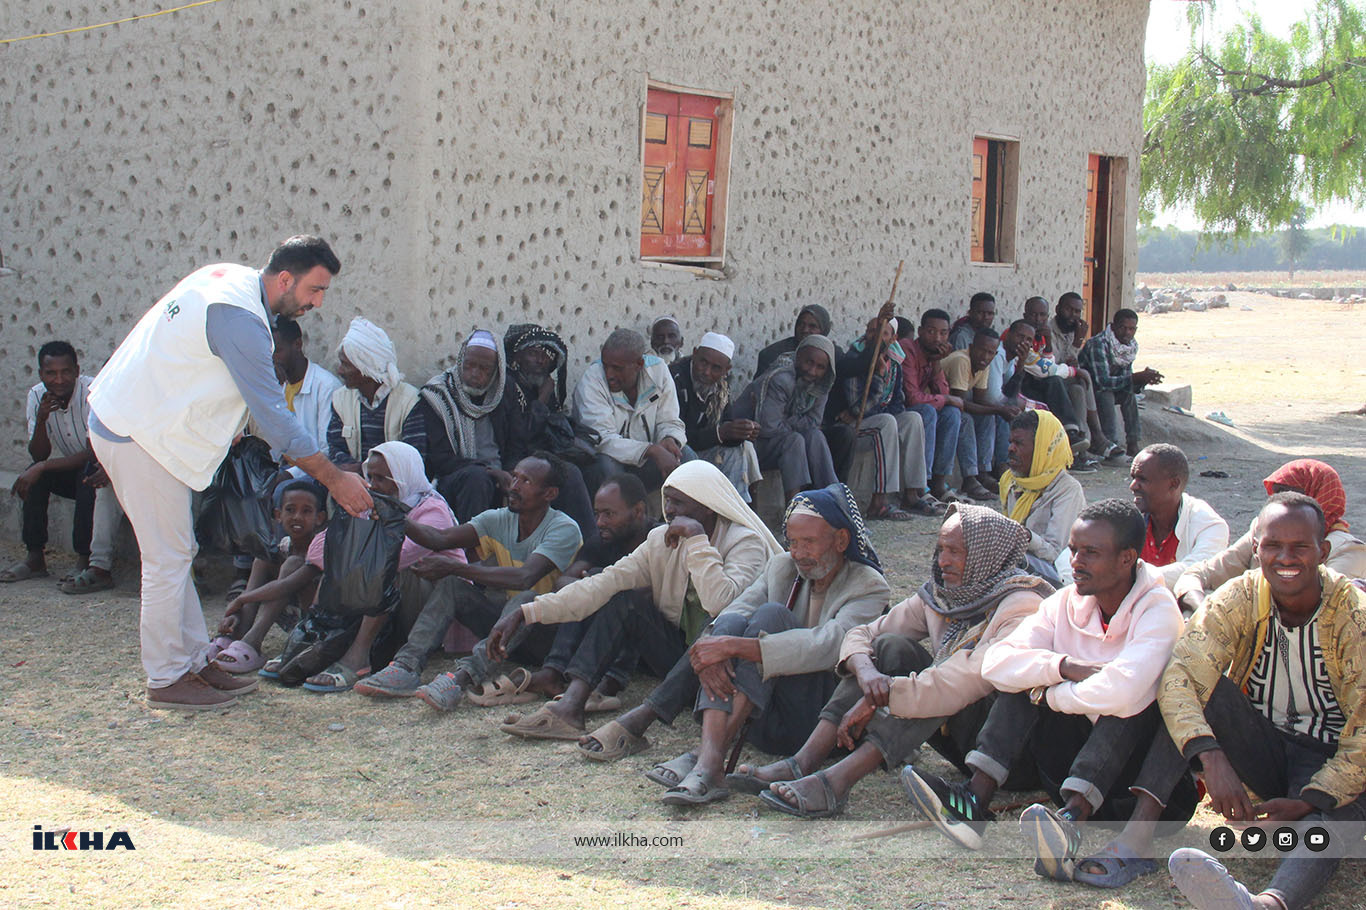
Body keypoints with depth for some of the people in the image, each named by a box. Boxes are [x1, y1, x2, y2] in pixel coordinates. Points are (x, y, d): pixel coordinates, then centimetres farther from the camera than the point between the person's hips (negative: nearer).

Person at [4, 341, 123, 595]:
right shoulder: (36, 397, -6)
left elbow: (94, 454, -27)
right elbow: (39, 455, -10)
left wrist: (42, 467, -29)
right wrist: (41, 419, -27)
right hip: (72, 473, 6)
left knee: (87, 476, -35)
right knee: (33, 476, -18)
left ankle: (86, 561, -29)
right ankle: (34, 558, -11)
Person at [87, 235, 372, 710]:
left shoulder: (230, 278, 5)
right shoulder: (238, 318, -24)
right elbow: (273, 415, -23)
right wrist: (334, 479, -18)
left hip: (124, 416, 10)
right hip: (138, 434, -10)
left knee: (176, 553, 13)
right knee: (168, 558, -4)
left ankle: (193, 661, 20)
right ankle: (166, 679, 5)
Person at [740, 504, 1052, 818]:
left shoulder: (1021, 606, -18)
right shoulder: (937, 595, 5)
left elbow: (974, 678, -31)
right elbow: (861, 634, 3)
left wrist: (879, 697, -29)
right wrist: (866, 672, -22)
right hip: (956, 738, 6)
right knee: (892, 646, -11)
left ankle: (837, 780, -41)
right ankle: (804, 763, -26)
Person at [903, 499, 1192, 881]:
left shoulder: (1158, 610, -16)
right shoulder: (1067, 602, 1)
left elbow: (1121, 692, -34)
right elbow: (996, 663, -12)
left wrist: (1049, 695, -16)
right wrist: (1065, 666, -26)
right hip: (1077, 756, 5)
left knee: (1136, 700, -31)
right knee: (1028, 674, -10)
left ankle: (1072, 819, -47)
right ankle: (975, 802, -25)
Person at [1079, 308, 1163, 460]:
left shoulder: (1131, 346, -2)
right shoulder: (1099, 344, -27)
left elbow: (1125, 378, -1)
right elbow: (1103, 382, -35)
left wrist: (1144, 378, -22)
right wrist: (1136, 378, -37)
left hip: (1103, 391, 8)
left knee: (1129, 393, -11)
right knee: (1105, 393, -31)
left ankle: (1132, 445, -12)